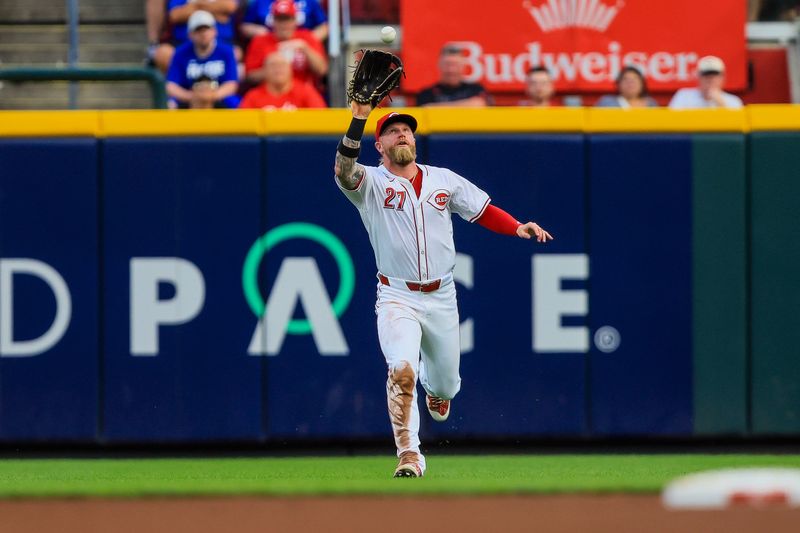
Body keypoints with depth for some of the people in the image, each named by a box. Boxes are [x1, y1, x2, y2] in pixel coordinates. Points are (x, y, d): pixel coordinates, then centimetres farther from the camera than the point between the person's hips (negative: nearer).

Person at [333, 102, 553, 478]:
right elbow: (344, 170, -26)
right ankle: (409, 456, -20)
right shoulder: (371, 183, -5)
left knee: (445, 385, 15)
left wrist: (518, 228, -9)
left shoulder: (444, 180, 6)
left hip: (441, 298, 4)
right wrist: (359, 119, -38)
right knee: (402, 370, -26)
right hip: (397, 298, -3)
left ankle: (434, 389, 54)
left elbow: (483, 211, 10)